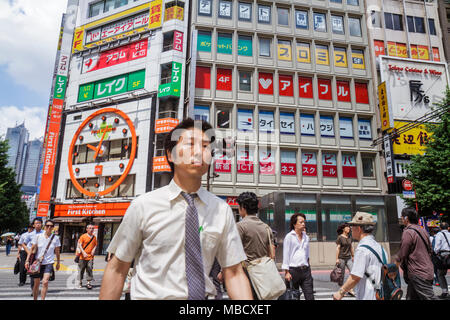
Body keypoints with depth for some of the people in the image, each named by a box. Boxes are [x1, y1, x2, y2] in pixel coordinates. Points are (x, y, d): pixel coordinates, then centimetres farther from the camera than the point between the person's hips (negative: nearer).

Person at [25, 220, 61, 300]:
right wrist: (27, 260, -4)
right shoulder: (38, 237, -2)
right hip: (37, 263, 1)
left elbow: (57, 251, 8)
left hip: (49, 263, -1)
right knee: (36, 284, 11)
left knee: (45, 282, -19)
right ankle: (35, 299, 31)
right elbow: (32, 249, 3)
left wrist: (58, 263, 15)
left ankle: (42, 299, -9)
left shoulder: (56, 238, -2)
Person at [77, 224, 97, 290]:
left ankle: (88, 283, 2)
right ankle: (80, 282, 25)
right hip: (83, 257, -2)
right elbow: (80, 245, -7)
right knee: (81, 269, 7)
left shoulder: (94, 237, 8)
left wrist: (93, 250, -2)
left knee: (90, 269, -4)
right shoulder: (83, 236, -4)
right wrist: (83, 252, -18)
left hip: (90, 257, 2)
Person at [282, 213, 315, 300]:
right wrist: (286, 272, -9)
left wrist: (308, 265, 17)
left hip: (305, 270, 5)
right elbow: (286, 255, -5)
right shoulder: (289, 236, -3)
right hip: (293, 270, -4)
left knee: (310, 296, -1)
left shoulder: (306, 237, 13)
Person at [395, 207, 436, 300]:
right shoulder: (423, 231, 13)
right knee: (411, 297, 13)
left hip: (417, 274, -9)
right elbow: (429, 251, 19)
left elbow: (402, 255, -13)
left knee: (428, 297, -4)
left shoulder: (408, 232, -15)